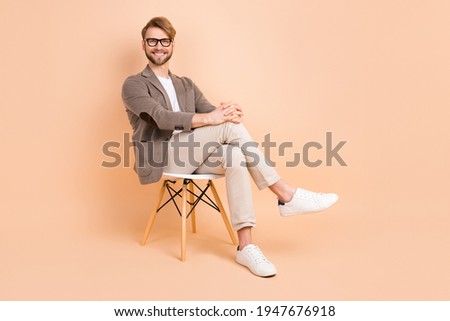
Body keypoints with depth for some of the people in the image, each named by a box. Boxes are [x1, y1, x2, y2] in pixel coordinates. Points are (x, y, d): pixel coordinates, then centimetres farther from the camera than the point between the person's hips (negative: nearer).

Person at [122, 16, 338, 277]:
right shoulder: (134, 85, 4)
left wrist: (227, 112, -19)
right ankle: (286, 195, -21)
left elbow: (210, 113, 6)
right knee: (230, 127, -25)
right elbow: (162, 118, -15)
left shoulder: (187, 86, 23)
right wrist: (209, 118, -27)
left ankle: (246, 246, -31)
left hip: (191, 156, 5)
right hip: (159, 158, -5)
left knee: (234, 157, -30)